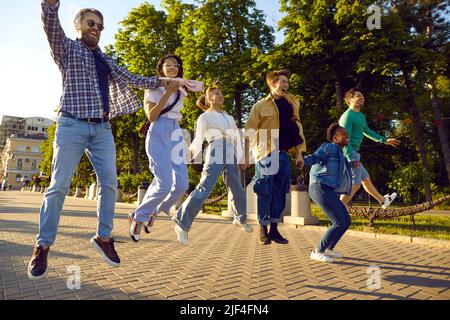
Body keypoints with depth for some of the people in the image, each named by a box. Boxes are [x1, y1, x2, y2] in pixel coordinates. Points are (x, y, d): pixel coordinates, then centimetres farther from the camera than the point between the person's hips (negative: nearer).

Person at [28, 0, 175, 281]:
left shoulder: (106, 61, 23)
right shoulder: (68, 48, 9)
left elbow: (131, 79, 21)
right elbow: (51, 26, -10)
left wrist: (160, 81, 16)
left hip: (102, 128, 5)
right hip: (73, 124, -4)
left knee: (109, 182, -3)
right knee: (60, 185, -6)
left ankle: (104, 237, 11)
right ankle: (43, 246, 6)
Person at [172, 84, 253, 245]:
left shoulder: (229, 117, 24)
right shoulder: (204, 117, 9)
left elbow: (237, 138, 17)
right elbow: (198, 140, -1)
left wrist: (241, 158, 8)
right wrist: (188, 154, -17)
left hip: (231, 157, 6)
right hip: (215, 156, -6)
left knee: (238, 189, 11)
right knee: (204, 189, -18)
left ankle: (240, 218, 35)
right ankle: (182, 224, -12)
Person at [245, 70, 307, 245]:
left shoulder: (292, 103, 14)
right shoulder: (260, 105, 1)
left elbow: (297, 128, 15)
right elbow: (250, 130, -2)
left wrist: (299, 153, 12)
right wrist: (257, 149, -10)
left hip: (284, 155, 5)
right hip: (267, 155, -4)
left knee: (280, 193, 7)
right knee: (265, 193, -1)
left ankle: (274, 229, 20)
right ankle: (263, 229, 14)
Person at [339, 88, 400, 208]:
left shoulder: (360, 116, 17)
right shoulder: (348, 116, -14)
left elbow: (367, 131, 32)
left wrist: (385, 140, 37)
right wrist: (352, 158, -27)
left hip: (352, 154, 10)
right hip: (348, 154, -10)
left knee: (366, 178, 24)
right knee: (355, 184, -11)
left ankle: (383, 201, 42)